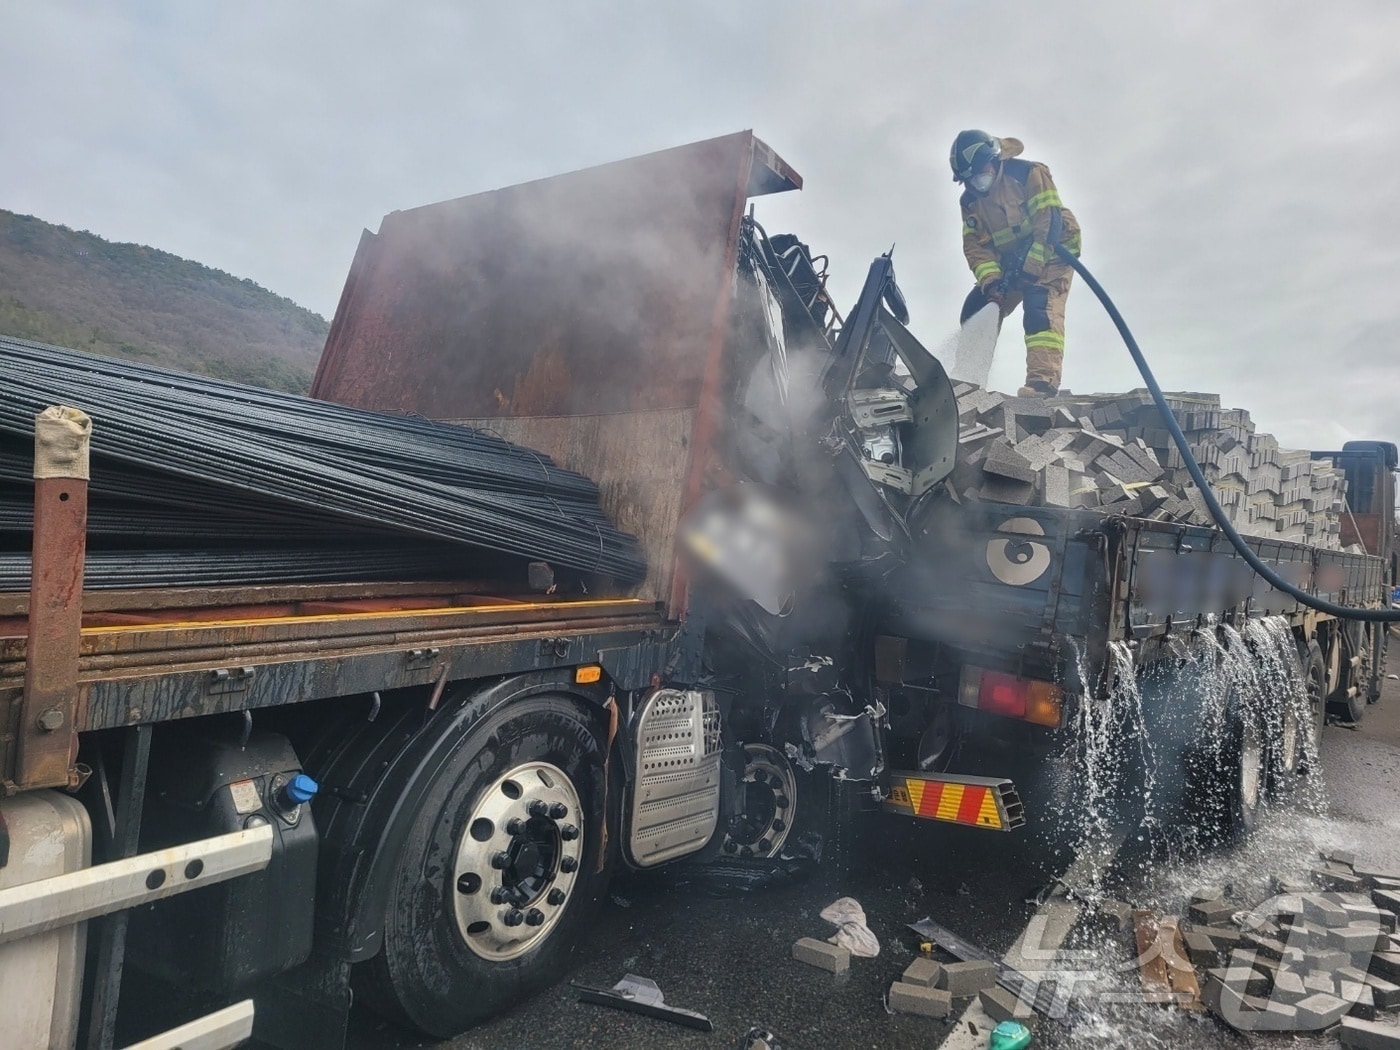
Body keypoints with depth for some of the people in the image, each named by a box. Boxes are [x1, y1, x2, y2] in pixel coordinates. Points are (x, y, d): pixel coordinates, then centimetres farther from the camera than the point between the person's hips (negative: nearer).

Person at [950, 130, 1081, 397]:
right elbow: (975, 245, -5)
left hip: (1051, 251, -6)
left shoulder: (1028, 174, -17)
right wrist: (990, 280, -22)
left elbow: (1050, 221, -22)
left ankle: (1043, 381, -40)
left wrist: (1031, 267, -29)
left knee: (1040, 308, -28)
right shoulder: (970, 200, 1)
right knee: (976, 312, -5)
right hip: (1010, 261, 6)